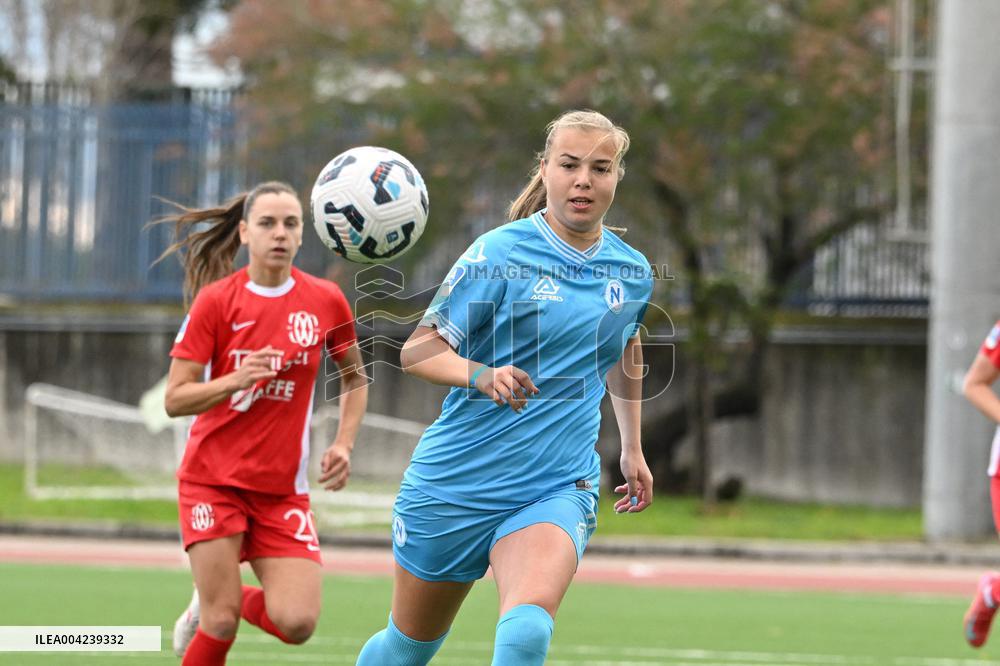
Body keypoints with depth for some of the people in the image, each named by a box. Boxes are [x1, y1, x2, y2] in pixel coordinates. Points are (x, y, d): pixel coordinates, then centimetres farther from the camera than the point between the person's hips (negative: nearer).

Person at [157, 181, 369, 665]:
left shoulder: (325, 301, 0)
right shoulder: (215, 301, -7)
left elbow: (354, 377, 18)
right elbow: (175, 399, -9)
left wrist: (343, 444, 3)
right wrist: (237, 379, -25)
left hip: (282, 488, 2)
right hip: (213, 479, -2)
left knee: (297, 623, -10)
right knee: (221, 624, -10)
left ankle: (213, 604, 20)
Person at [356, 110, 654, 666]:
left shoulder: (633, 273, 4)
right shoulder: (501, 253, -11)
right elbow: (417, 351, -12)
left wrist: (632, 447, 30)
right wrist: (483, 376, -31)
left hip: (558, 488, 2)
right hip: (457, 481, -2)